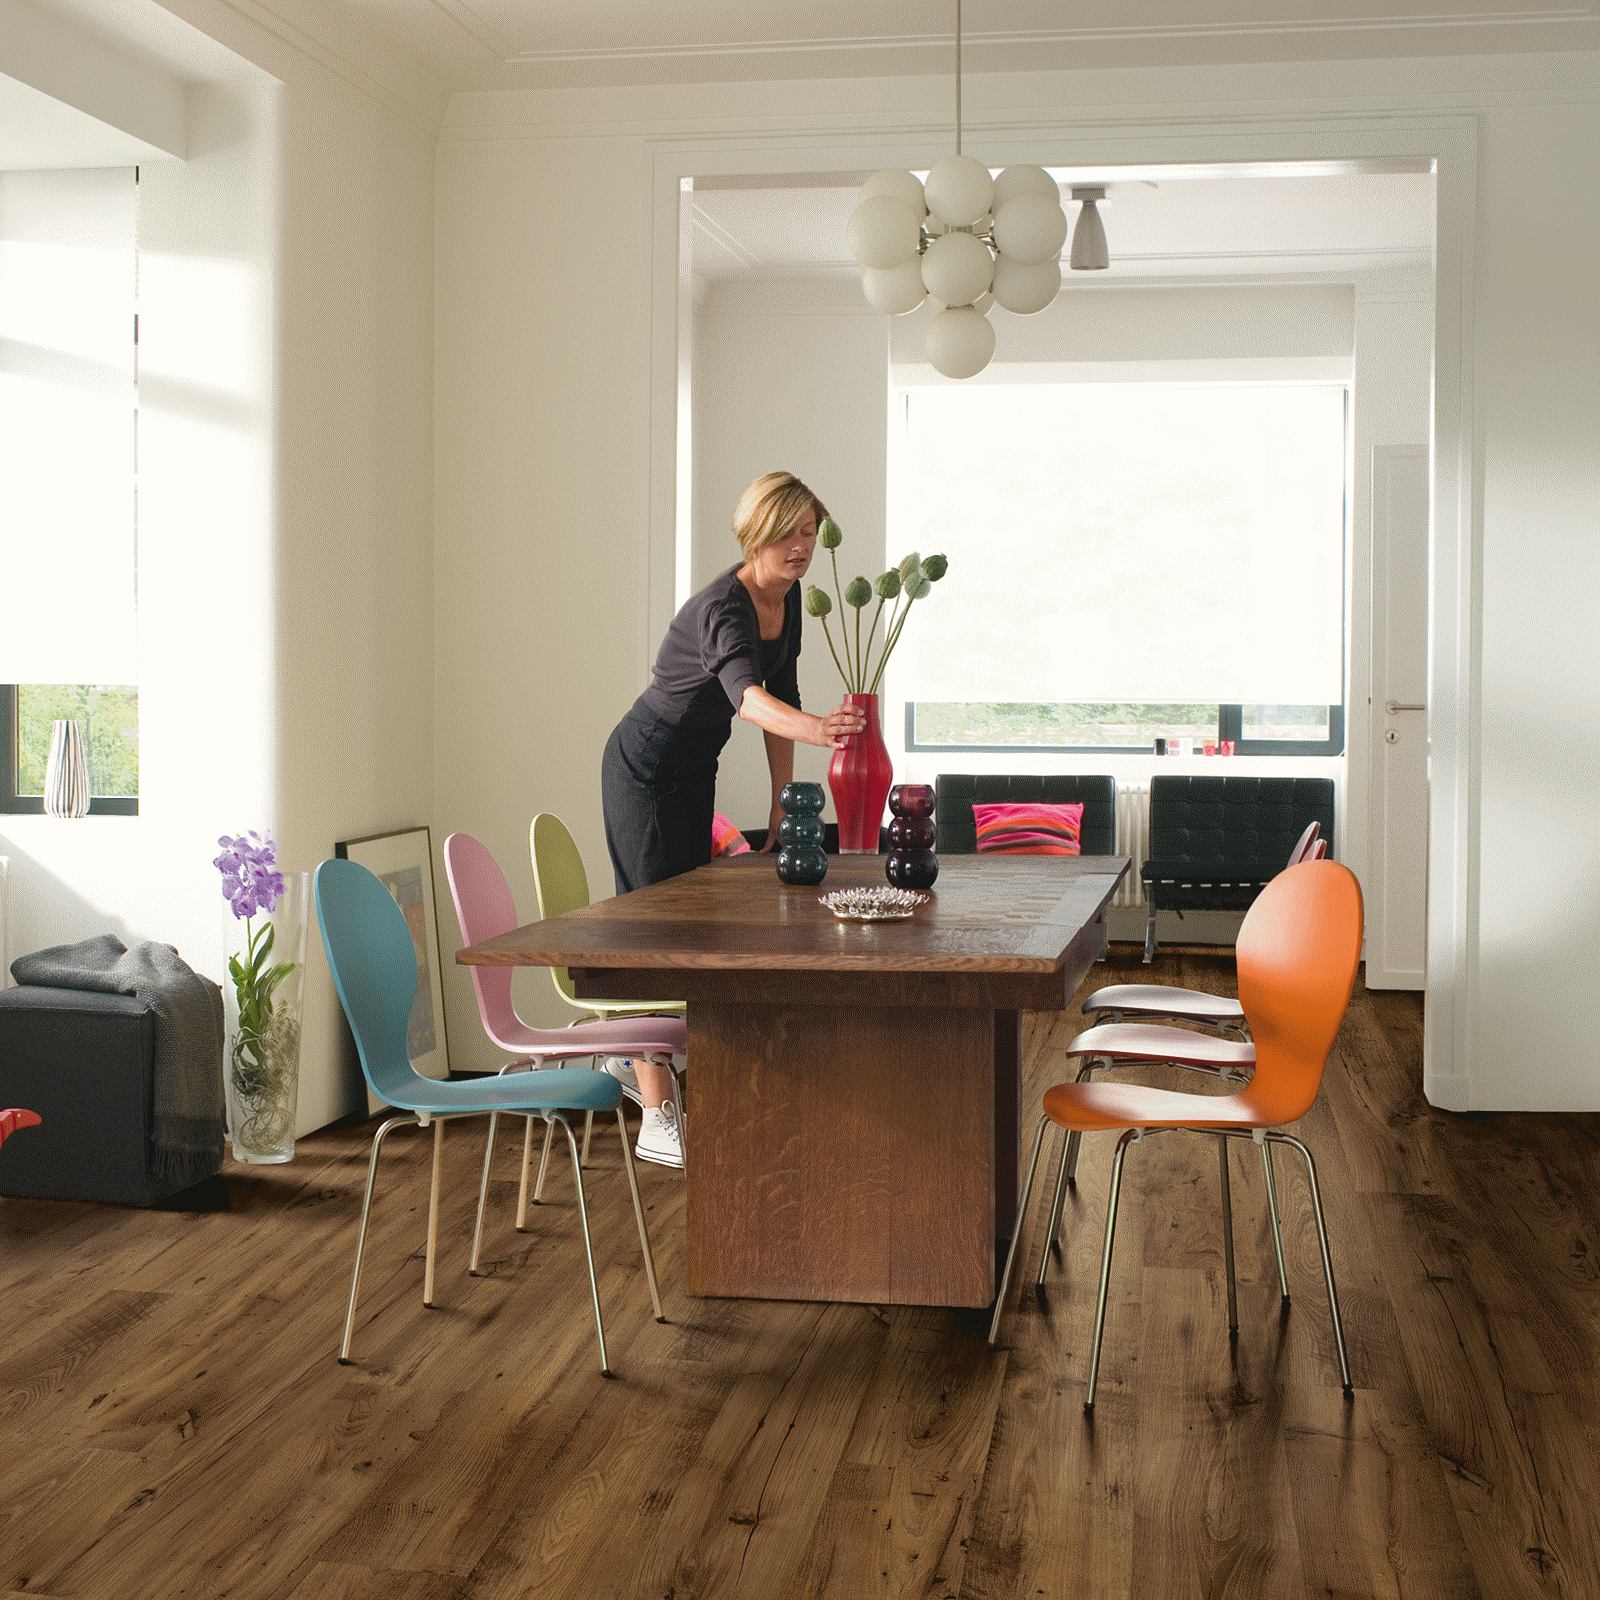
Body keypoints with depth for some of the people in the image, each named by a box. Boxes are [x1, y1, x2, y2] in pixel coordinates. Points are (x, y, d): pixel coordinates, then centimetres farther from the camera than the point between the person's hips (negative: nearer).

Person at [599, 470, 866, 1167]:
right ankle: (657, 1121, -6)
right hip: (645, 766, -9)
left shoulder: (788, 598, -2)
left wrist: (783, 802, 3)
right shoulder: (722, 606, -29)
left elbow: (783, 694, 6)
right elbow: (746, 693, -48)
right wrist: (817, 729, -67)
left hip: (695, 769, 9)